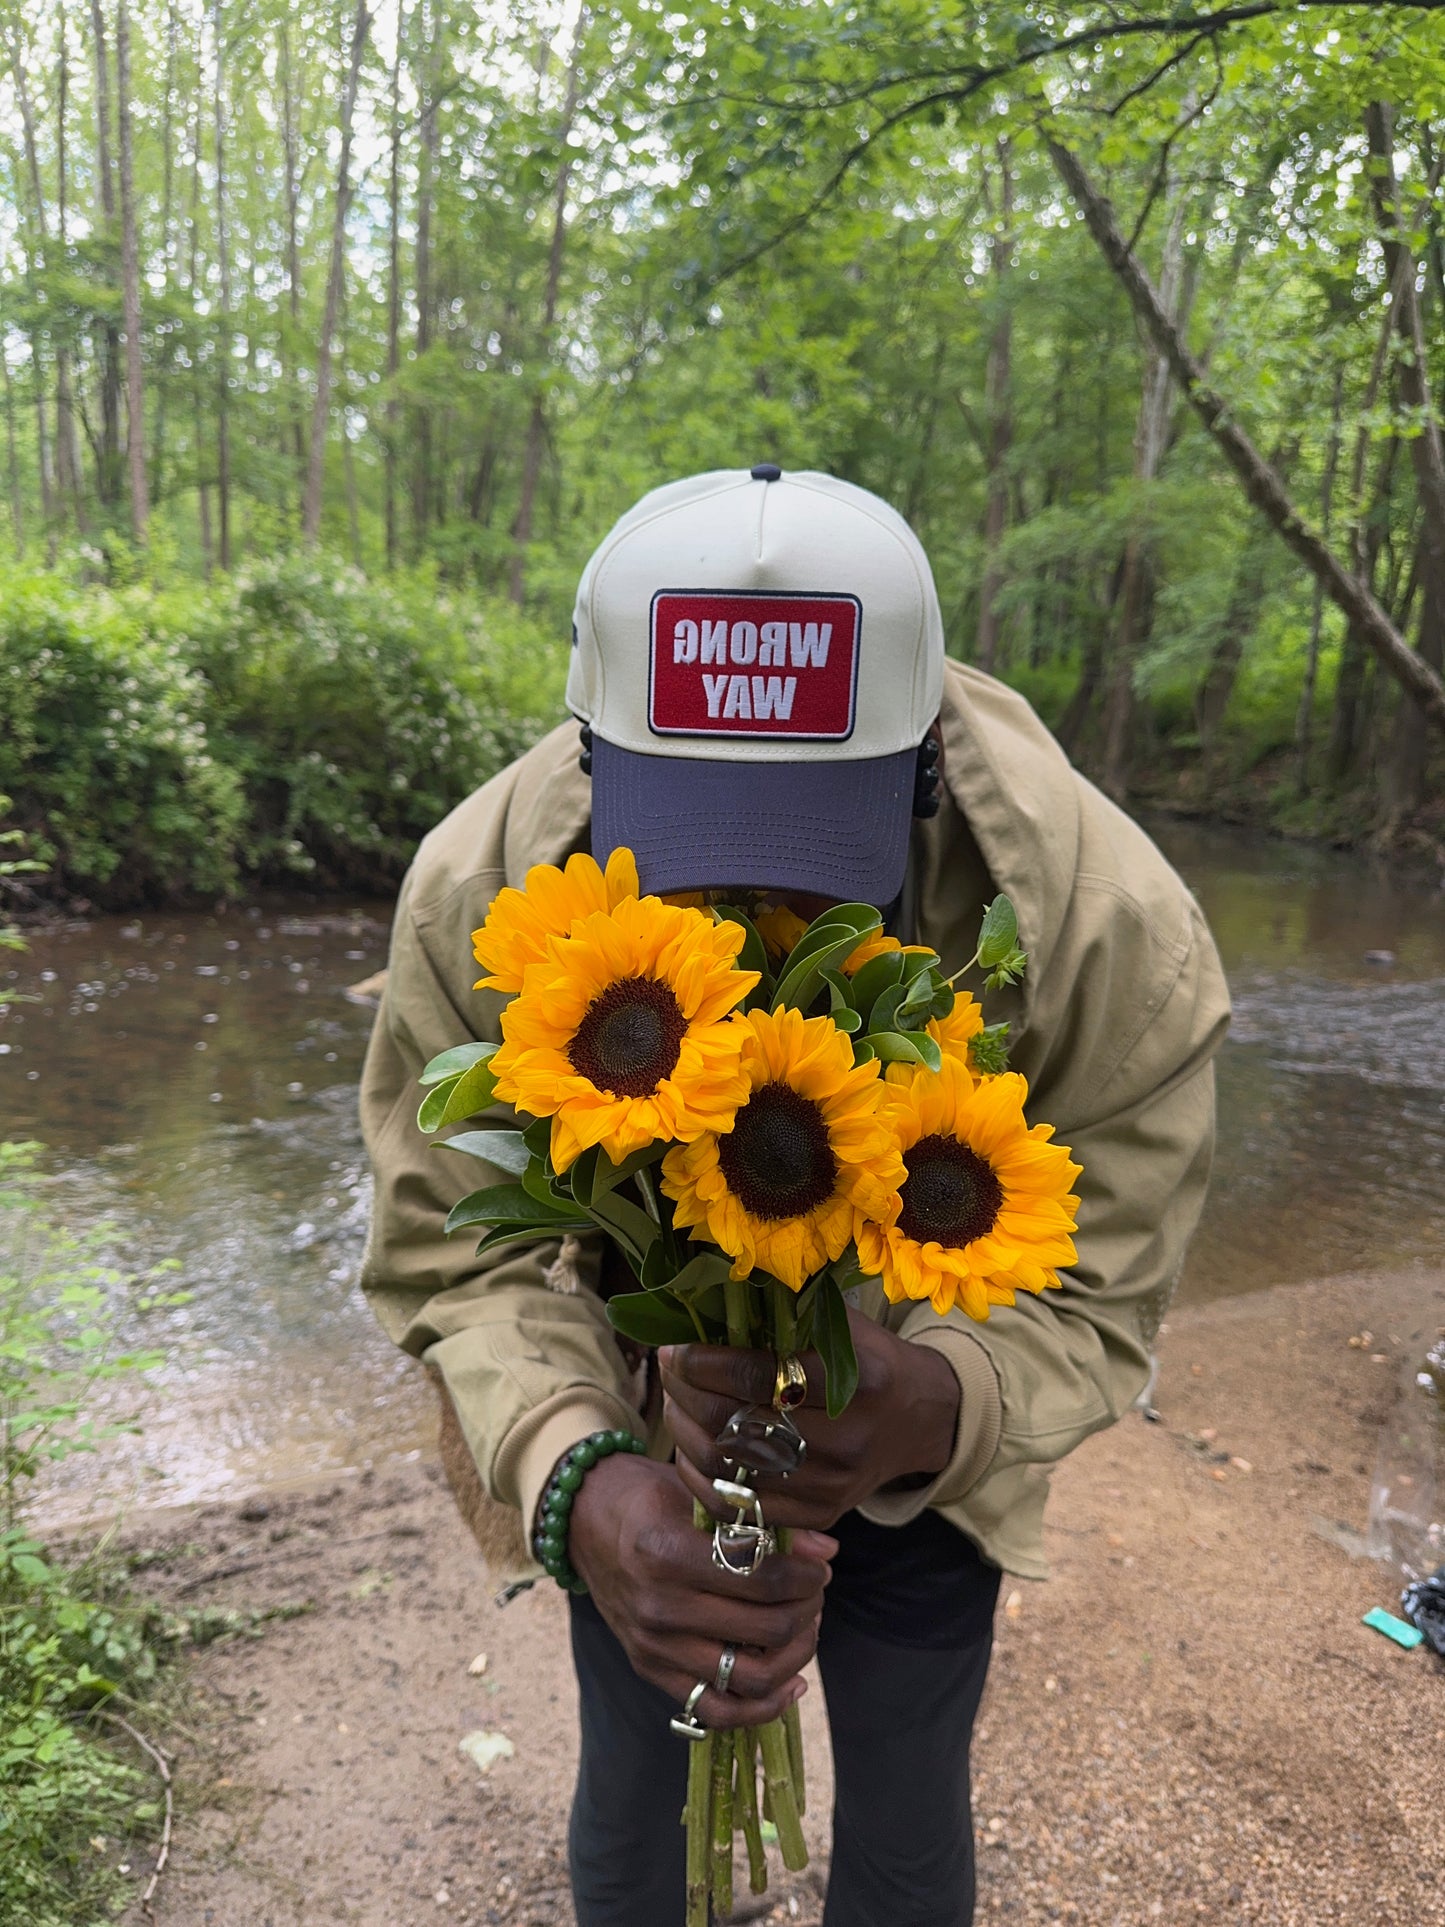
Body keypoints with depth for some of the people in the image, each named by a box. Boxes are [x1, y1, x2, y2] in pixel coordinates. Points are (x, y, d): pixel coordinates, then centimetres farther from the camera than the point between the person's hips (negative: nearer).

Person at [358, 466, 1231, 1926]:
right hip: (630, 1418, 1)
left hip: (920, 1436, 0)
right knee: (630, 1789, 19)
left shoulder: (1113, 925, -33)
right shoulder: (476, 891, -30)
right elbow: (455, 1251, -23)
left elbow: (1091, 1296, -24)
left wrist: (929, 1414, -47)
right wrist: (578, 1480, -44)